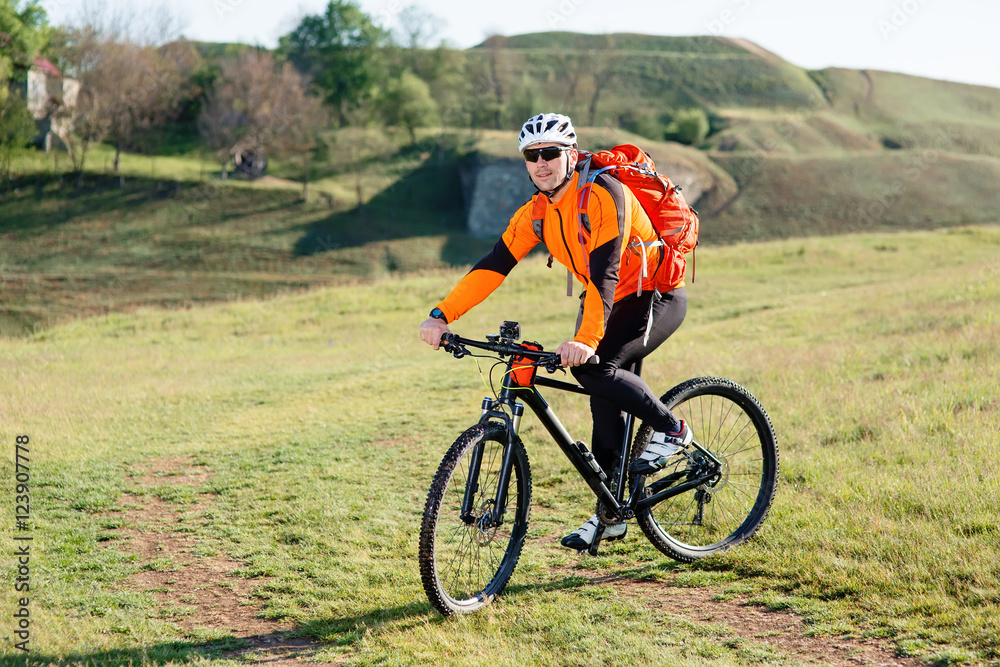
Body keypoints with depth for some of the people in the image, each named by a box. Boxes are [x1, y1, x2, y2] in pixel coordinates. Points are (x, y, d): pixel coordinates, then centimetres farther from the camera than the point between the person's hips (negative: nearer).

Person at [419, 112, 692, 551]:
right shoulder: (536, 213, -3)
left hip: (657, 297, -7)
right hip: (607, 302, 7)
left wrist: (587, 340, -46)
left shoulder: (603, 195, -25)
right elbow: (494, 265, -7)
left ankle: (671, 430, -7)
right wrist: (441, 315, -18)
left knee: (596, 368, -28)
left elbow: (604, 271, -35)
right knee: (604, 403, 1)